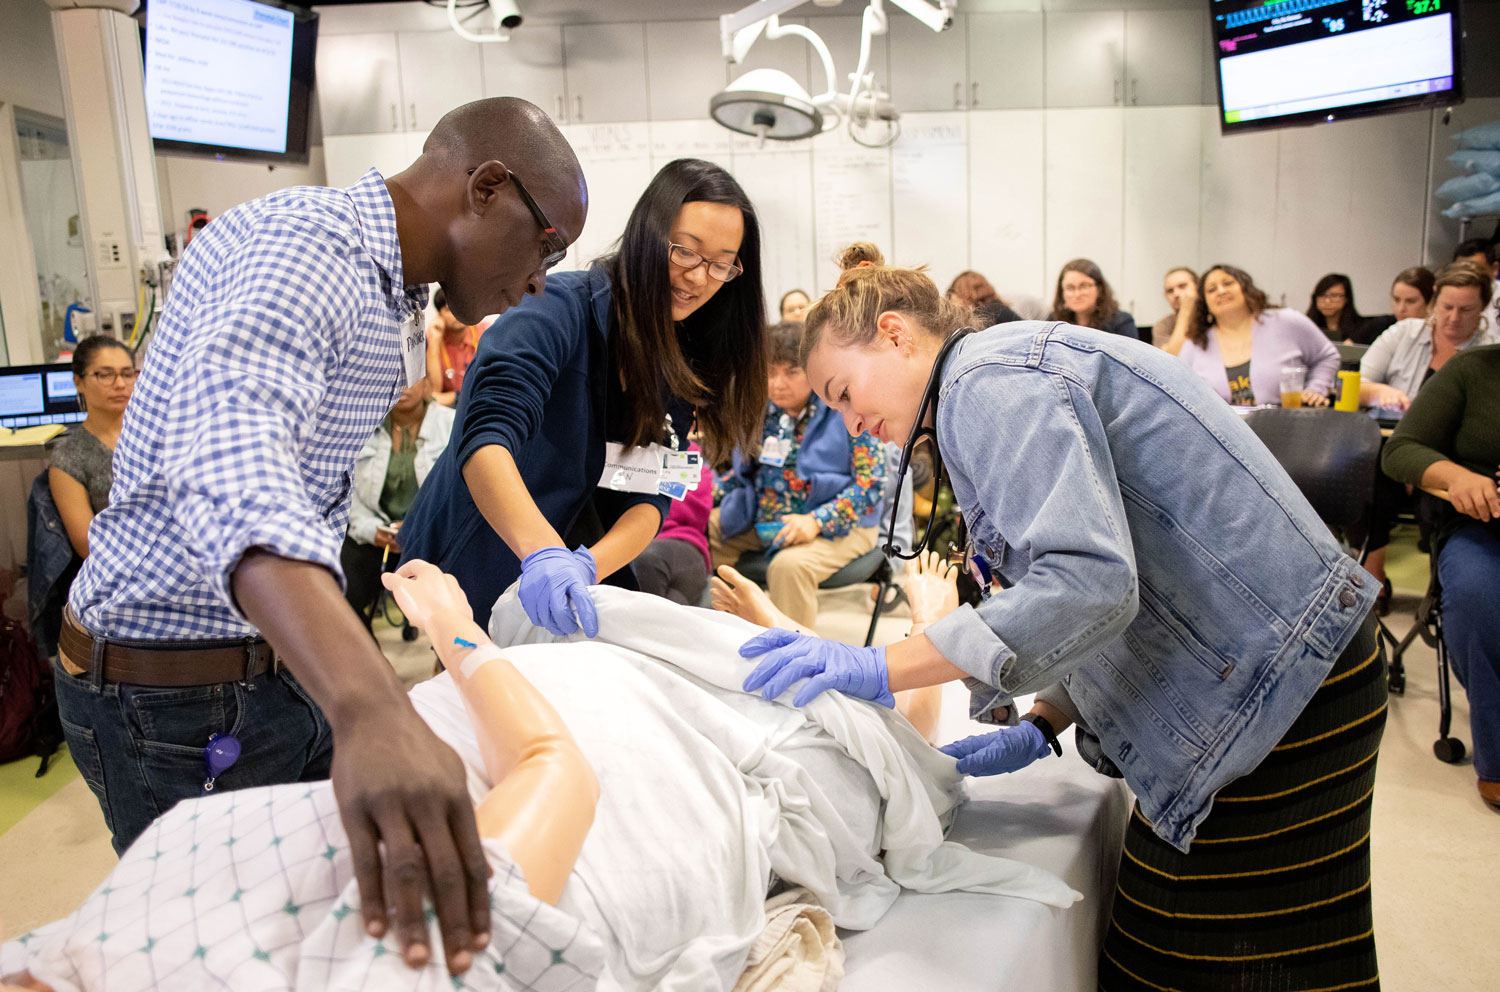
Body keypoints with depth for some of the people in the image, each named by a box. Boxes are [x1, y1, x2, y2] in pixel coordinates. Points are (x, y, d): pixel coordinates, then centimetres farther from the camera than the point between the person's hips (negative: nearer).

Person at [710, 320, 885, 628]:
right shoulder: (762, 409, 9)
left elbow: (871, 483, -14)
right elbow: (744, 471, 20)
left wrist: (817, 521, -26)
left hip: (836, 524, -6)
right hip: (760, 518, 7)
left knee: (790, 564, -34)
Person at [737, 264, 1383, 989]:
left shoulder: (991, 380, -15)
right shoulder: (1014, 382, 17)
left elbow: (1090, 582, -28)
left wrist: (880, 669, -25)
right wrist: (1042, 727, 10)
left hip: (1276, 678, -10)